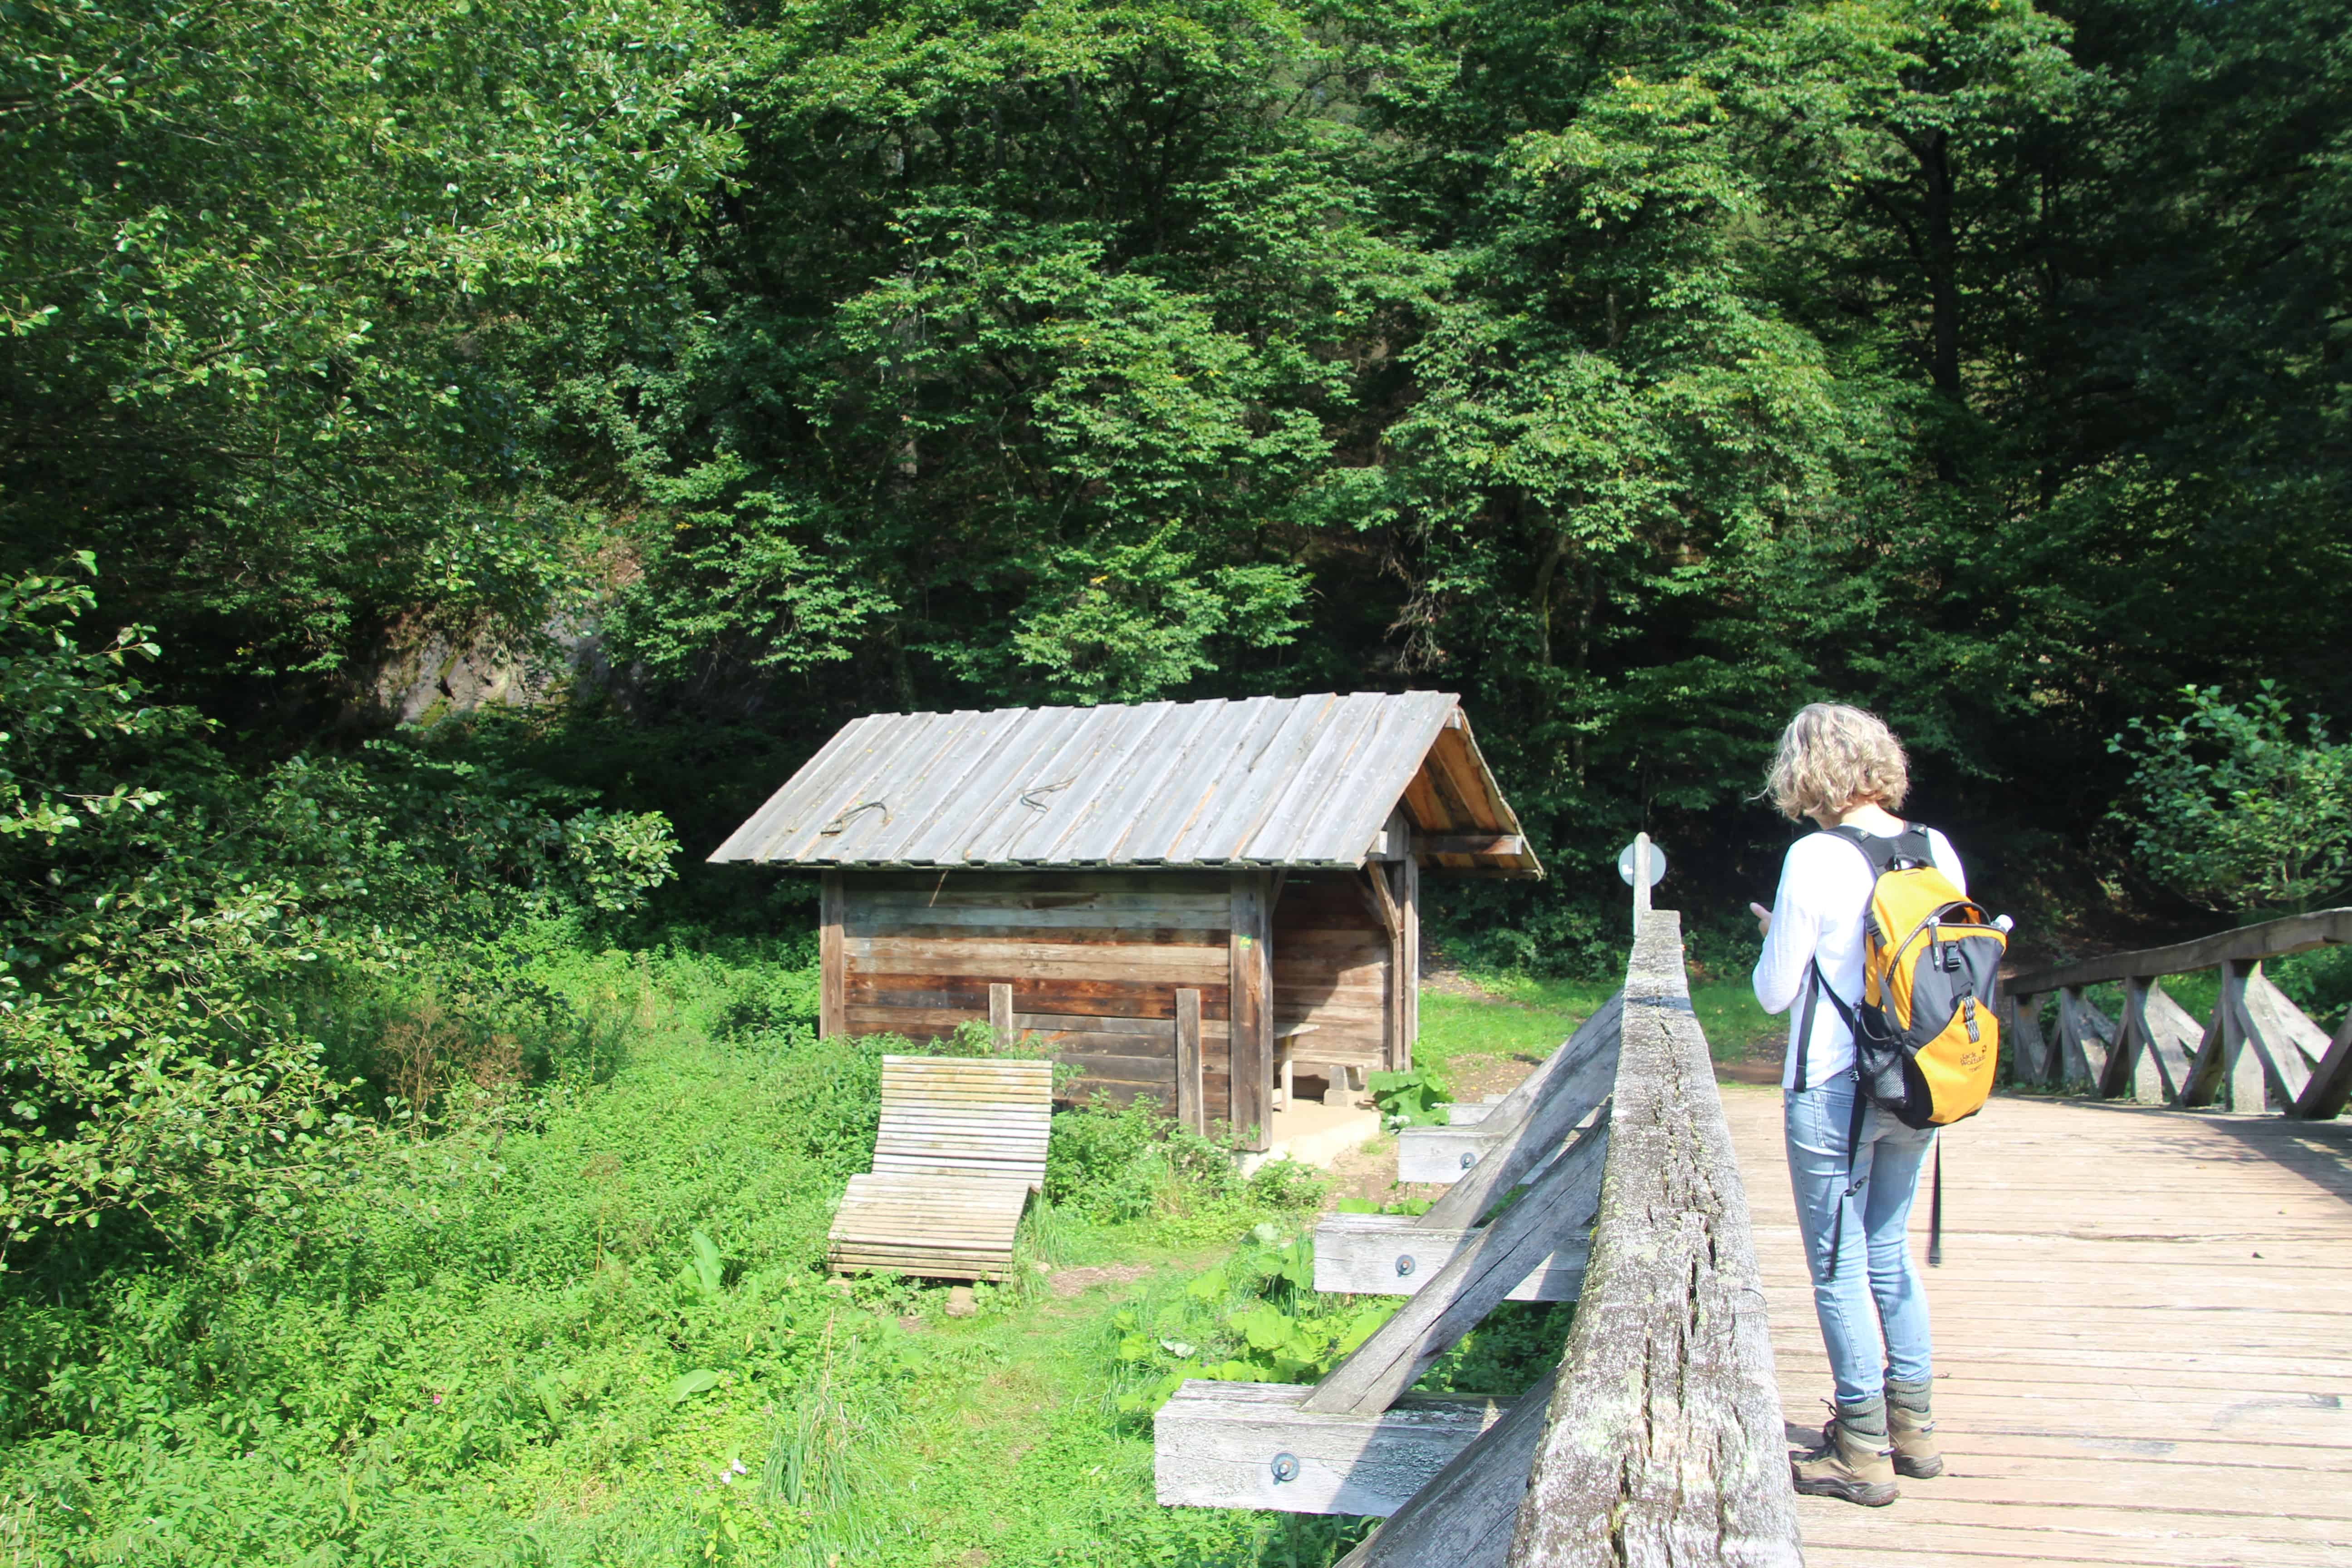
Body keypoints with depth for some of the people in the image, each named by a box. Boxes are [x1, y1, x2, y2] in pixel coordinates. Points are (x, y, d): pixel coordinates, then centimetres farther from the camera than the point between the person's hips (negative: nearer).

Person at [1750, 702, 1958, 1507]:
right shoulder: (1939, 852, 1)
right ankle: (1912, 1425, 30)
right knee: (1889, 1251, 21)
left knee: (1839, 1266, 6)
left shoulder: (1816, 860, -16)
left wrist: (1778, 937, 8)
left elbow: (1775, 992, -12)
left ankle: (1863, 1451, 14)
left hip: (1835, 1092, -6)